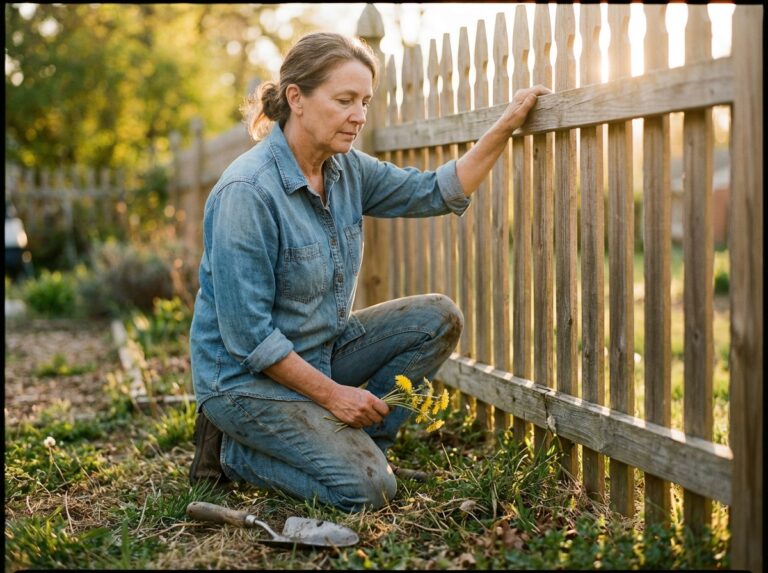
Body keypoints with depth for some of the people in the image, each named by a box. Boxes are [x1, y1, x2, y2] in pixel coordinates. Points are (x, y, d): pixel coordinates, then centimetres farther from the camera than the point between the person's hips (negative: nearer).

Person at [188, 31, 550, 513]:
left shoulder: (347, 169, -2)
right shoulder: (247, 193, -25)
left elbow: (435, 193, 7)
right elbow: (248, 335, -24)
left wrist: (506, 127, -3)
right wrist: (331, 394, -18)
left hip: (324, 349, 8)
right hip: (246, 375, -8)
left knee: (438, 318, -4)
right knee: (368, 488, -20)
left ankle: (353, 444, 4)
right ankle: (236, 451, 2)